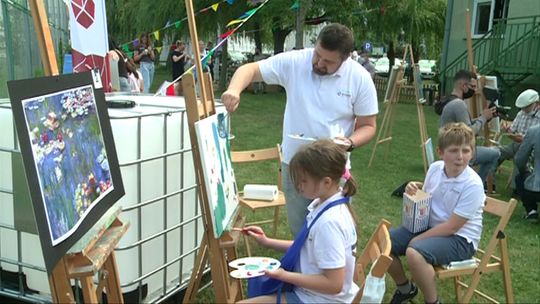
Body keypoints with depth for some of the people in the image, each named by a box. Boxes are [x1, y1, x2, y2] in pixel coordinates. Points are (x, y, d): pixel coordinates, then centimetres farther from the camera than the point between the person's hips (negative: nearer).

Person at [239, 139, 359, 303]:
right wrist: (267, 242, 8)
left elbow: (334, 284, -29)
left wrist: (283, 275, -24)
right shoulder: (325, 204, -3)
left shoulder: (329, 222, -32)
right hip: (311, 288, 10)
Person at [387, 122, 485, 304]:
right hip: (431, 226, 7)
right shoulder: (435, 168, -3)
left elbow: (452, 227, -21)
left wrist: (417, 239, -17)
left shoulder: (473, 185, -22)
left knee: (414, 252, -33)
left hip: (460, 239, -7)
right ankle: (405, 288, 19)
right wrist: (414, 191, -8)